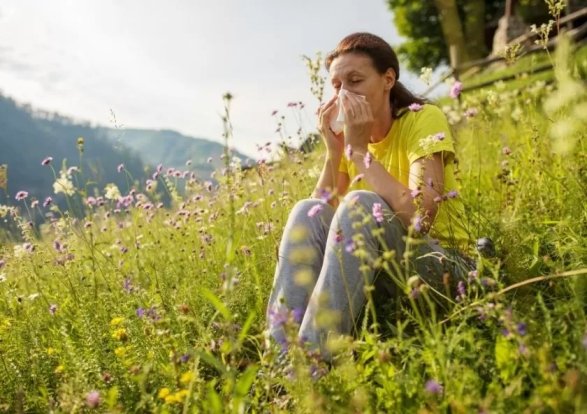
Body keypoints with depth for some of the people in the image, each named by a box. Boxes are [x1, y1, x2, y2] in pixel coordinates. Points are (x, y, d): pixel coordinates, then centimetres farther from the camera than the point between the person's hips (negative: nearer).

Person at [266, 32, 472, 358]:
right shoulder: (349, 136, 5)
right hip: (378, 267, 5)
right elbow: (319, 224, -4)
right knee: (308, 211, -19)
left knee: (361, 205, -31)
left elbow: (420, 216, -28)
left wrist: (359, 149, -22)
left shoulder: (424, 120, -11)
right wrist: (333, 153, -14)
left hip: (439, 264, -5)